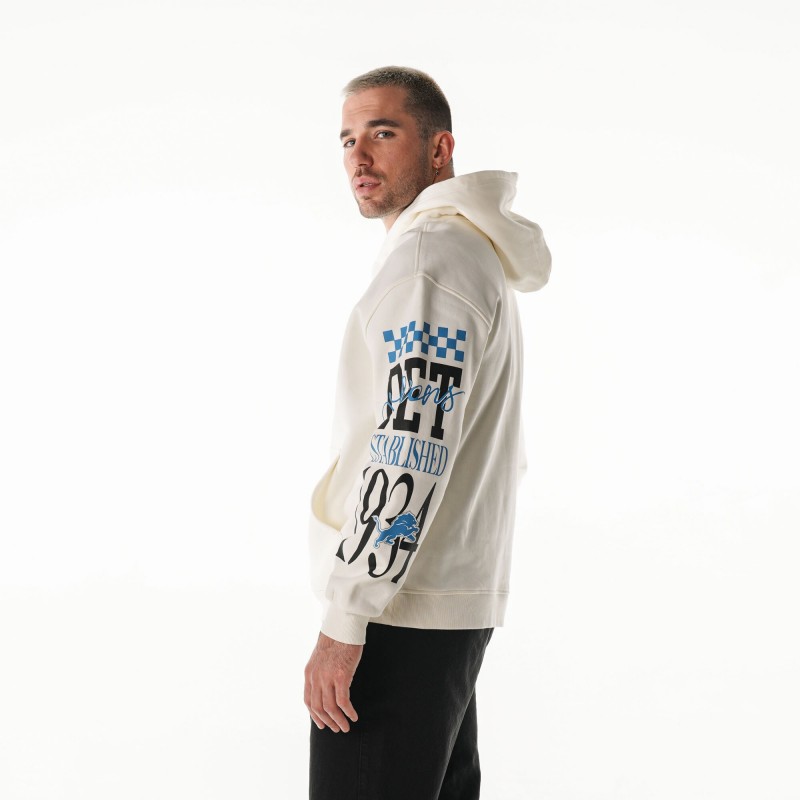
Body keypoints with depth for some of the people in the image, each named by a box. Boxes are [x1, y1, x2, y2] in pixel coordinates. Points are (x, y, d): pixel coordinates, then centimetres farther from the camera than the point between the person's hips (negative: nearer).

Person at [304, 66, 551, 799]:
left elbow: (410, 451, -23)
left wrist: (345, 618, -22)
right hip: (457, 600, 11)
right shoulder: (478, 254, 19)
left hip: (402, 608, -11)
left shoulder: (432, 252, -14)